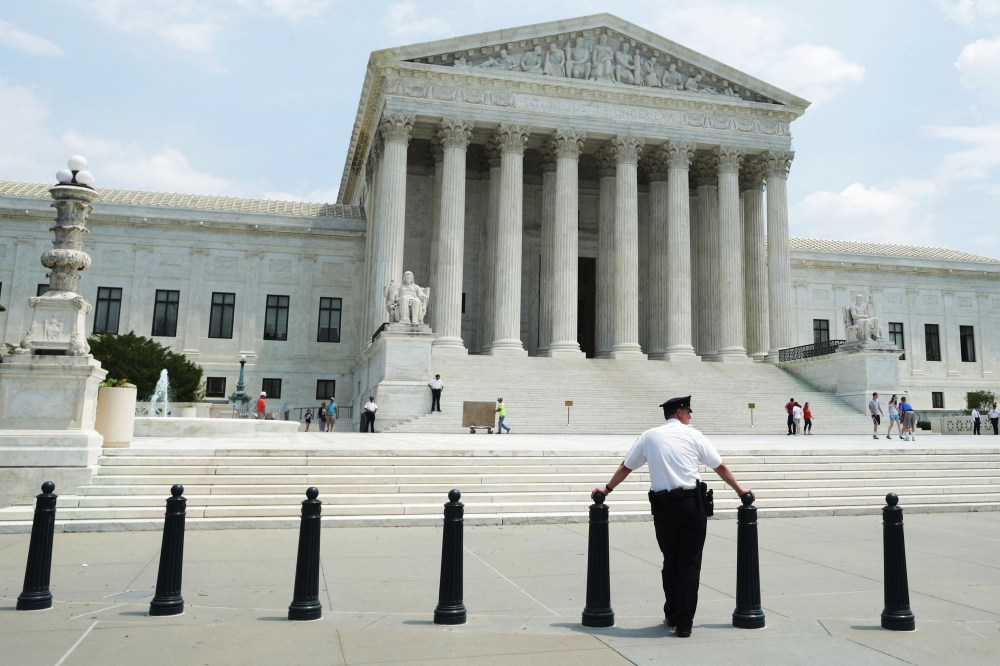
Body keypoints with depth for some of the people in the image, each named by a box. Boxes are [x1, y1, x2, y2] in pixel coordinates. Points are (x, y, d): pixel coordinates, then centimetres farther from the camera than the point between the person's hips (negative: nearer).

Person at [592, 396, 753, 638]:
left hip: (663, 506, 2)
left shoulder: (649, 436, 10)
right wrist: (740, 490, 25)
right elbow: (720, 467, 11)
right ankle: (684, 623, 4)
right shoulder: (693, 435, 5)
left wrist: (607, 488, 30)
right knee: (690, 563, 3)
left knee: (670, 561, 17)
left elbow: (626, 467, 17)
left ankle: (672, 615, 27)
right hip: (692, 502, -2)